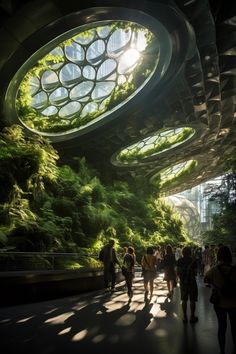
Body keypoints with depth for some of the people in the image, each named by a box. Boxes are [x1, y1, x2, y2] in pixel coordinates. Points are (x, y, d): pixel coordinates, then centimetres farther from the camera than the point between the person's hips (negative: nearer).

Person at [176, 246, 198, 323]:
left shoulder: (179, 261, -4)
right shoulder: (193, 261, -12)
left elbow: (178, 273, -2)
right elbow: (195, 273, -12)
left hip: (183, 282, 3)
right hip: (192, 282, -3)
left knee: (184, 300, 12)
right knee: (192, 300, 9)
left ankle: (185, 317, 18)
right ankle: (192, 317, 16)